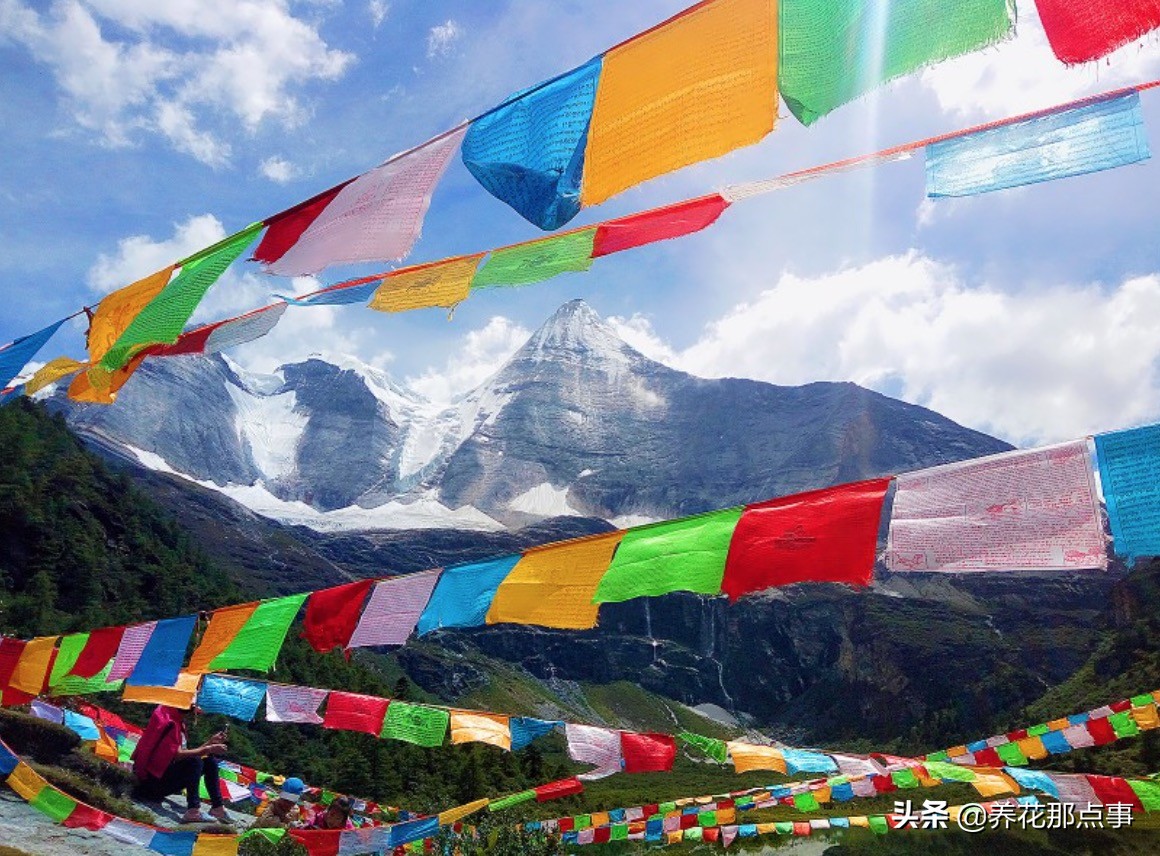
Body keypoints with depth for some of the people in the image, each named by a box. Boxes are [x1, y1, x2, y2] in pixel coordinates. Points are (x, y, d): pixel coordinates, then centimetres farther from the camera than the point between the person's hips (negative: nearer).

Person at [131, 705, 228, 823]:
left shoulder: (178, 721, 12)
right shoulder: (168, 722, -16)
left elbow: (189, 753, 11)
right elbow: (177, 755, -26)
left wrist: (211, 742, 6)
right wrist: (209, 749, -22)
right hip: (154, 780, -10)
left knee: (210, 761, 1)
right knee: (195, 761, -27)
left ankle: (217, 807, -4)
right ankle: (193, 811, -36)